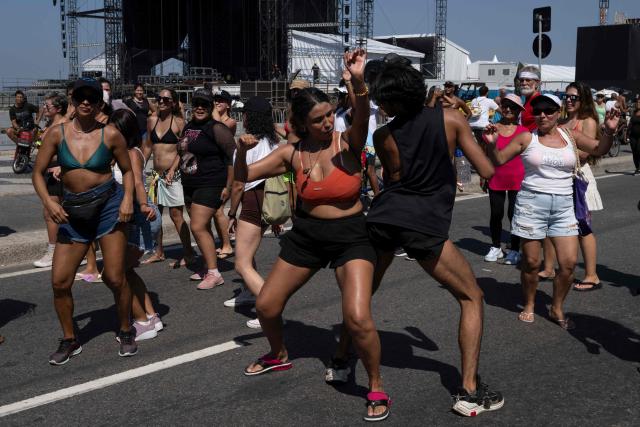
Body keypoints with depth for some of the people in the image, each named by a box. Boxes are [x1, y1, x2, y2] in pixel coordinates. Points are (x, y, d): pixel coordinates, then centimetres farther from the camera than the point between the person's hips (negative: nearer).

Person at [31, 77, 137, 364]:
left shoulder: (110, 134, -4)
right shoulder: (58, 133, -1)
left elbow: (127, 170, 7)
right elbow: (38, 173, 2)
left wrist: (128, 198, -9)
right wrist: (48, 202, -14)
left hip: (108, 203, -2)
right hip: (73, 211, 2)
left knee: (114, 278, -3)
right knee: (60, 282, 0)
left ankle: (125, 332, 23)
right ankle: (69, 340, 21)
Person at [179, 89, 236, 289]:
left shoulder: (216, 128, -12)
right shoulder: (188, 127, 11)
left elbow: (233, 157, -14)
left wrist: (228, 186, -17)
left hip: (210, 185, -8)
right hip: (190, 185, 8)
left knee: (198, 227, -15)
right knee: (203, 228, 14)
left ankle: (214, 273, -10)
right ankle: (209, 268, 26)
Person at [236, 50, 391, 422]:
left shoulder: (348, 143, -13)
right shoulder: (292, 153, -2)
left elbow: (362, 118, -37)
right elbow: (243, 177, 4)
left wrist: (359, 81, -54)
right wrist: (242, 150, -16)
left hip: (351, 235, -4)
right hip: (306, 235, 5)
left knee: (358, 318, -21)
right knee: (266, 305, 12)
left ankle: (377, 388, 4)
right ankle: (279, 356, 45)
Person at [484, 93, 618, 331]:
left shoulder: (570, 136, 7)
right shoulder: (527, 138, 0)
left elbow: (599, 149, 9)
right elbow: (500, 159, 3)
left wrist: (609, 131, -8)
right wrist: (492, 144, -16)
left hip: (563, 205, 2)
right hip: (532, 203, -2)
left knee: (569, 263, -2)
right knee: (531, 262, 3)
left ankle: (557, 309, 18)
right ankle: (528, 306, 26)